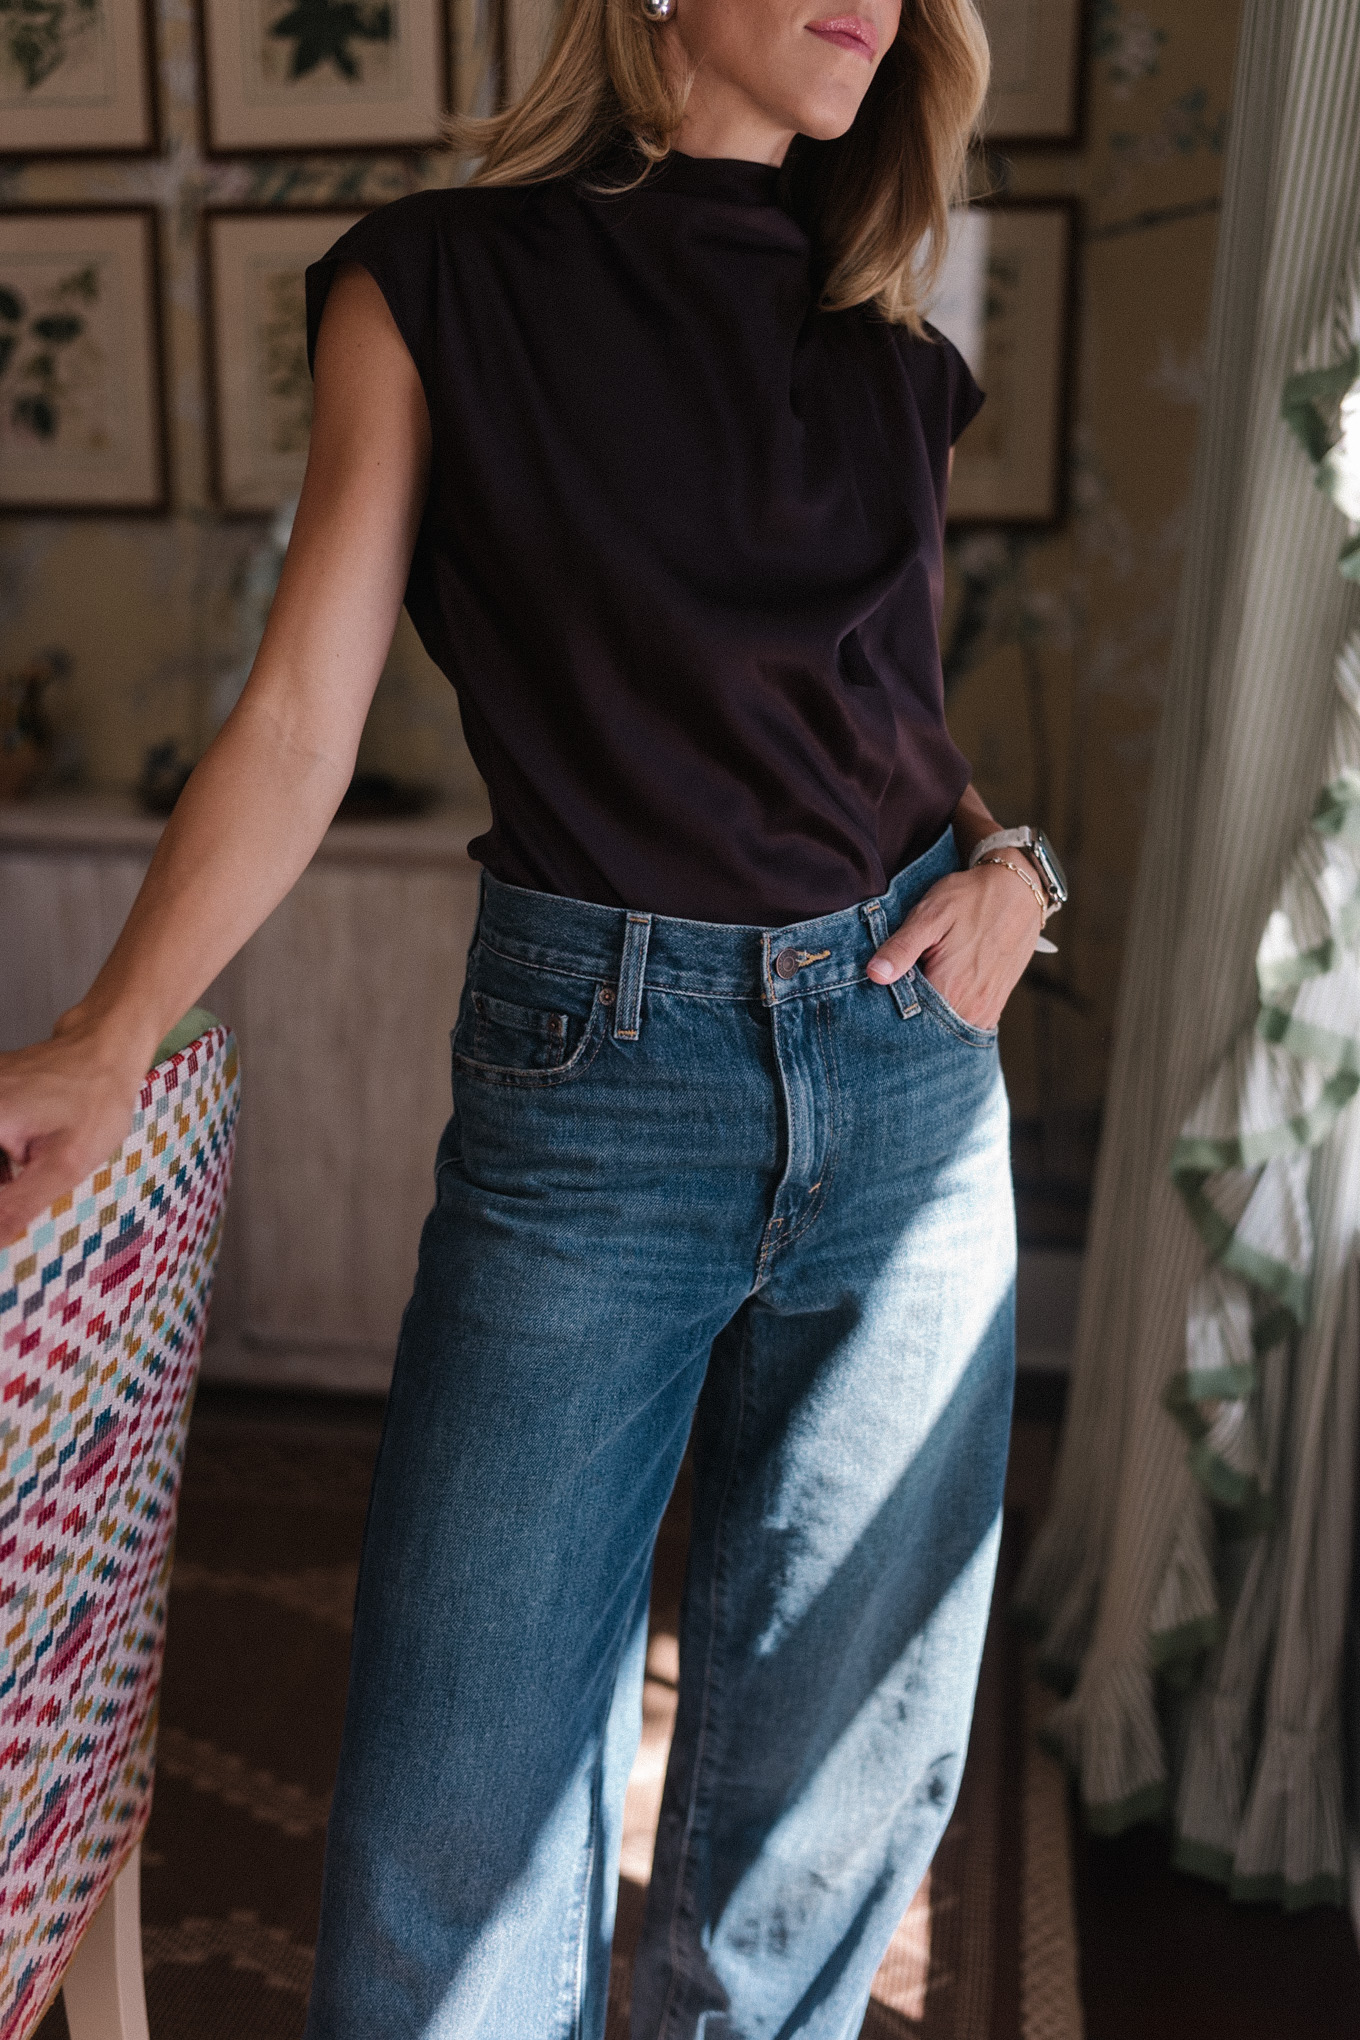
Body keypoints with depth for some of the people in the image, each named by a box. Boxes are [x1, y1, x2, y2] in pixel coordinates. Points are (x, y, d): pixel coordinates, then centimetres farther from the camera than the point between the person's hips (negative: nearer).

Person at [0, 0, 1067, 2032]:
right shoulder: (440, 286, 1)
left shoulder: (877, 318, 12)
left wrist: (1007, 857, 1)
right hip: (596, 1076, -4)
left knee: (845, 1745, 12)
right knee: (467, 1787, 1)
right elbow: (298, 723, -3)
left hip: (911, 1052, 4)